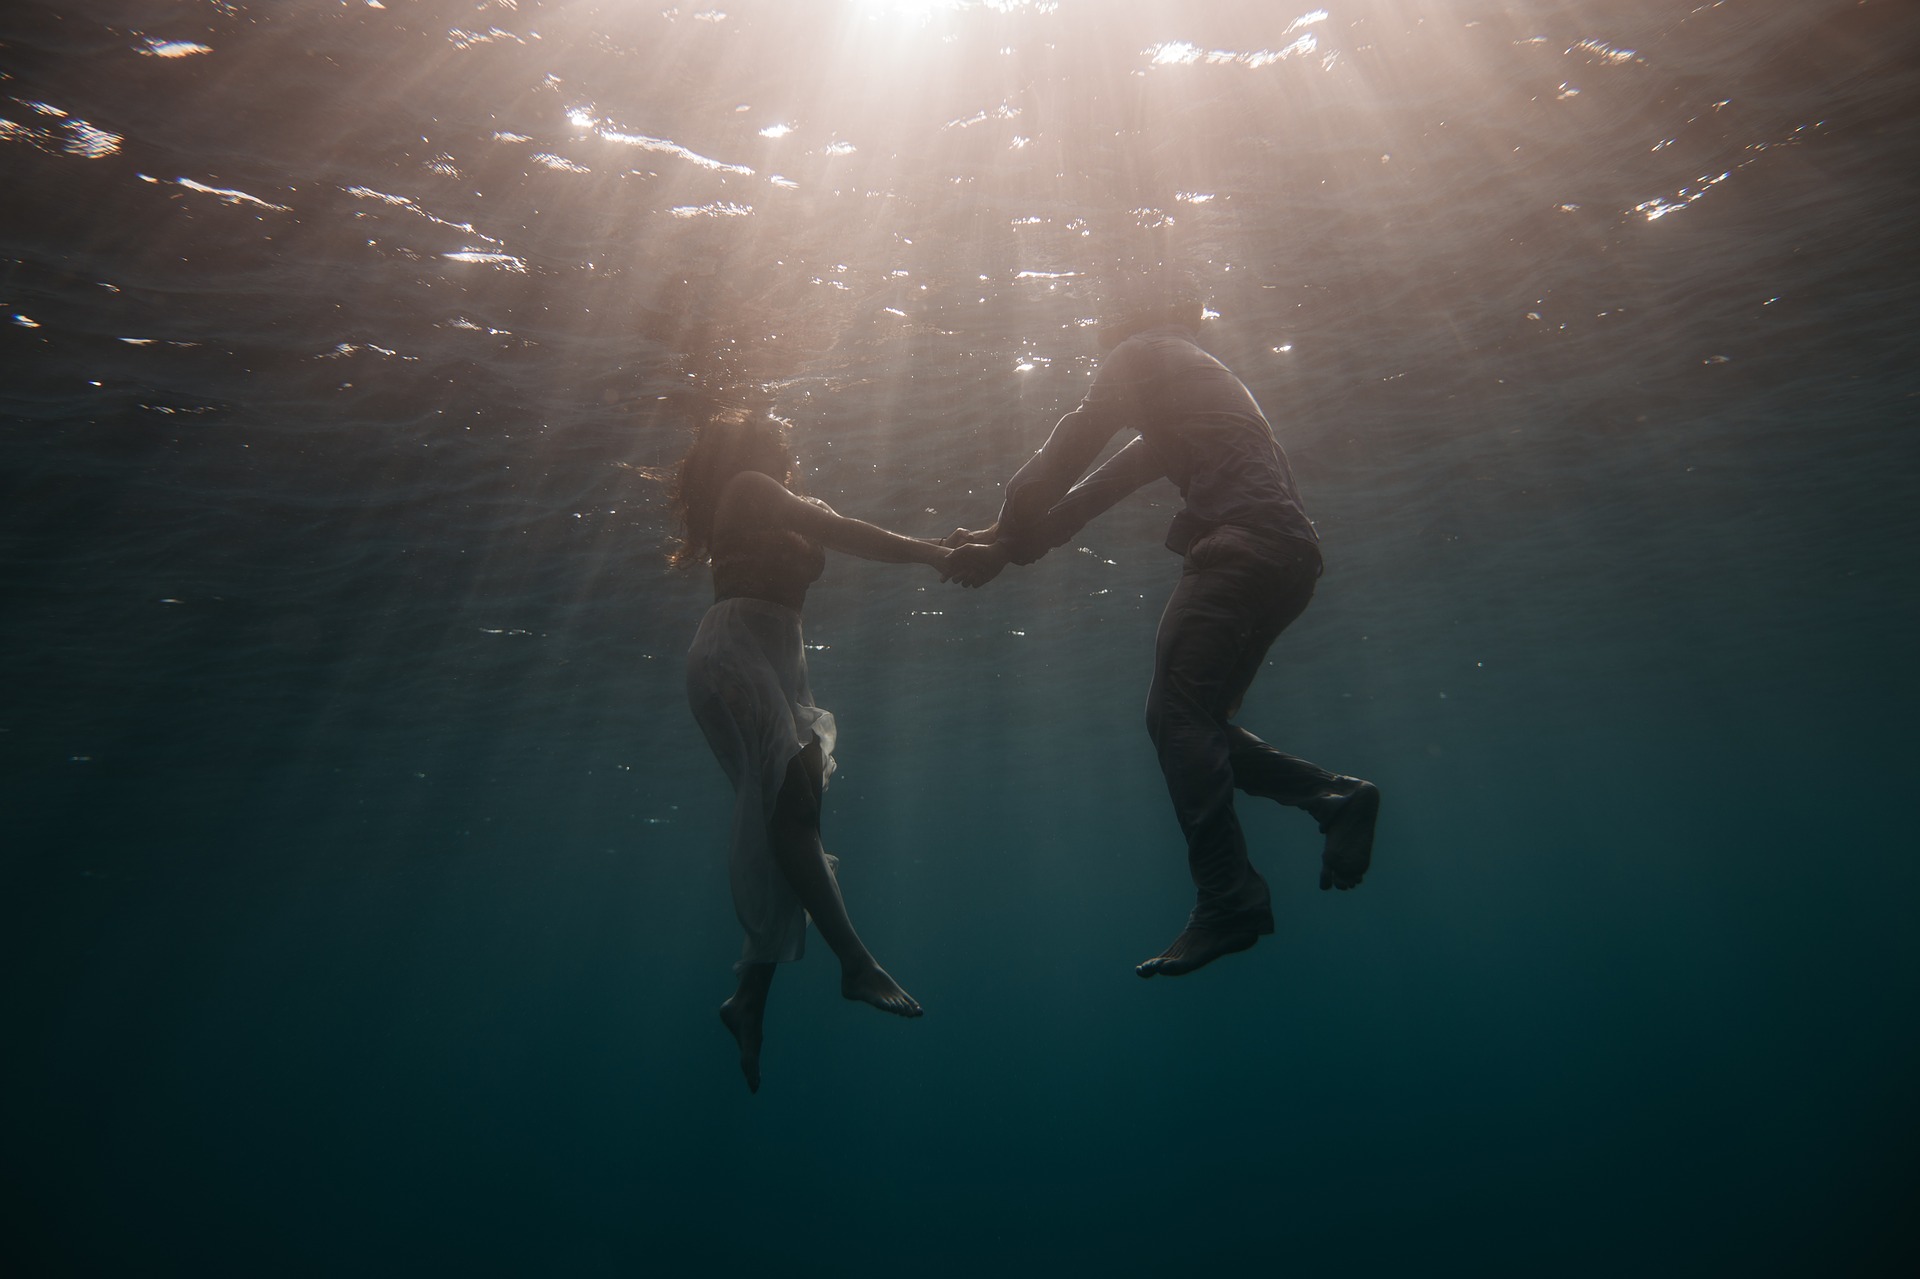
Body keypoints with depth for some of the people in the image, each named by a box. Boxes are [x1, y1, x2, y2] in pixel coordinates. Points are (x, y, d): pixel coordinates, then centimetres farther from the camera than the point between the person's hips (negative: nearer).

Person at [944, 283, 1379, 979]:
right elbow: (1103, 485, 29)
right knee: (1194, 720, 11)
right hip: (1285, 554, 9)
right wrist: (1009, 540, 22)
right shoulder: (1193, 378, 36)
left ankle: (1229, 901, -18)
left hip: (1244, 544, -9)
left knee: (1176, 715, -14)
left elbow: (1068, 450, -2)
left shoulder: (1142, 355, 9)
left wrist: (1005, 536, 6)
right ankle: (1335, 796, 5)